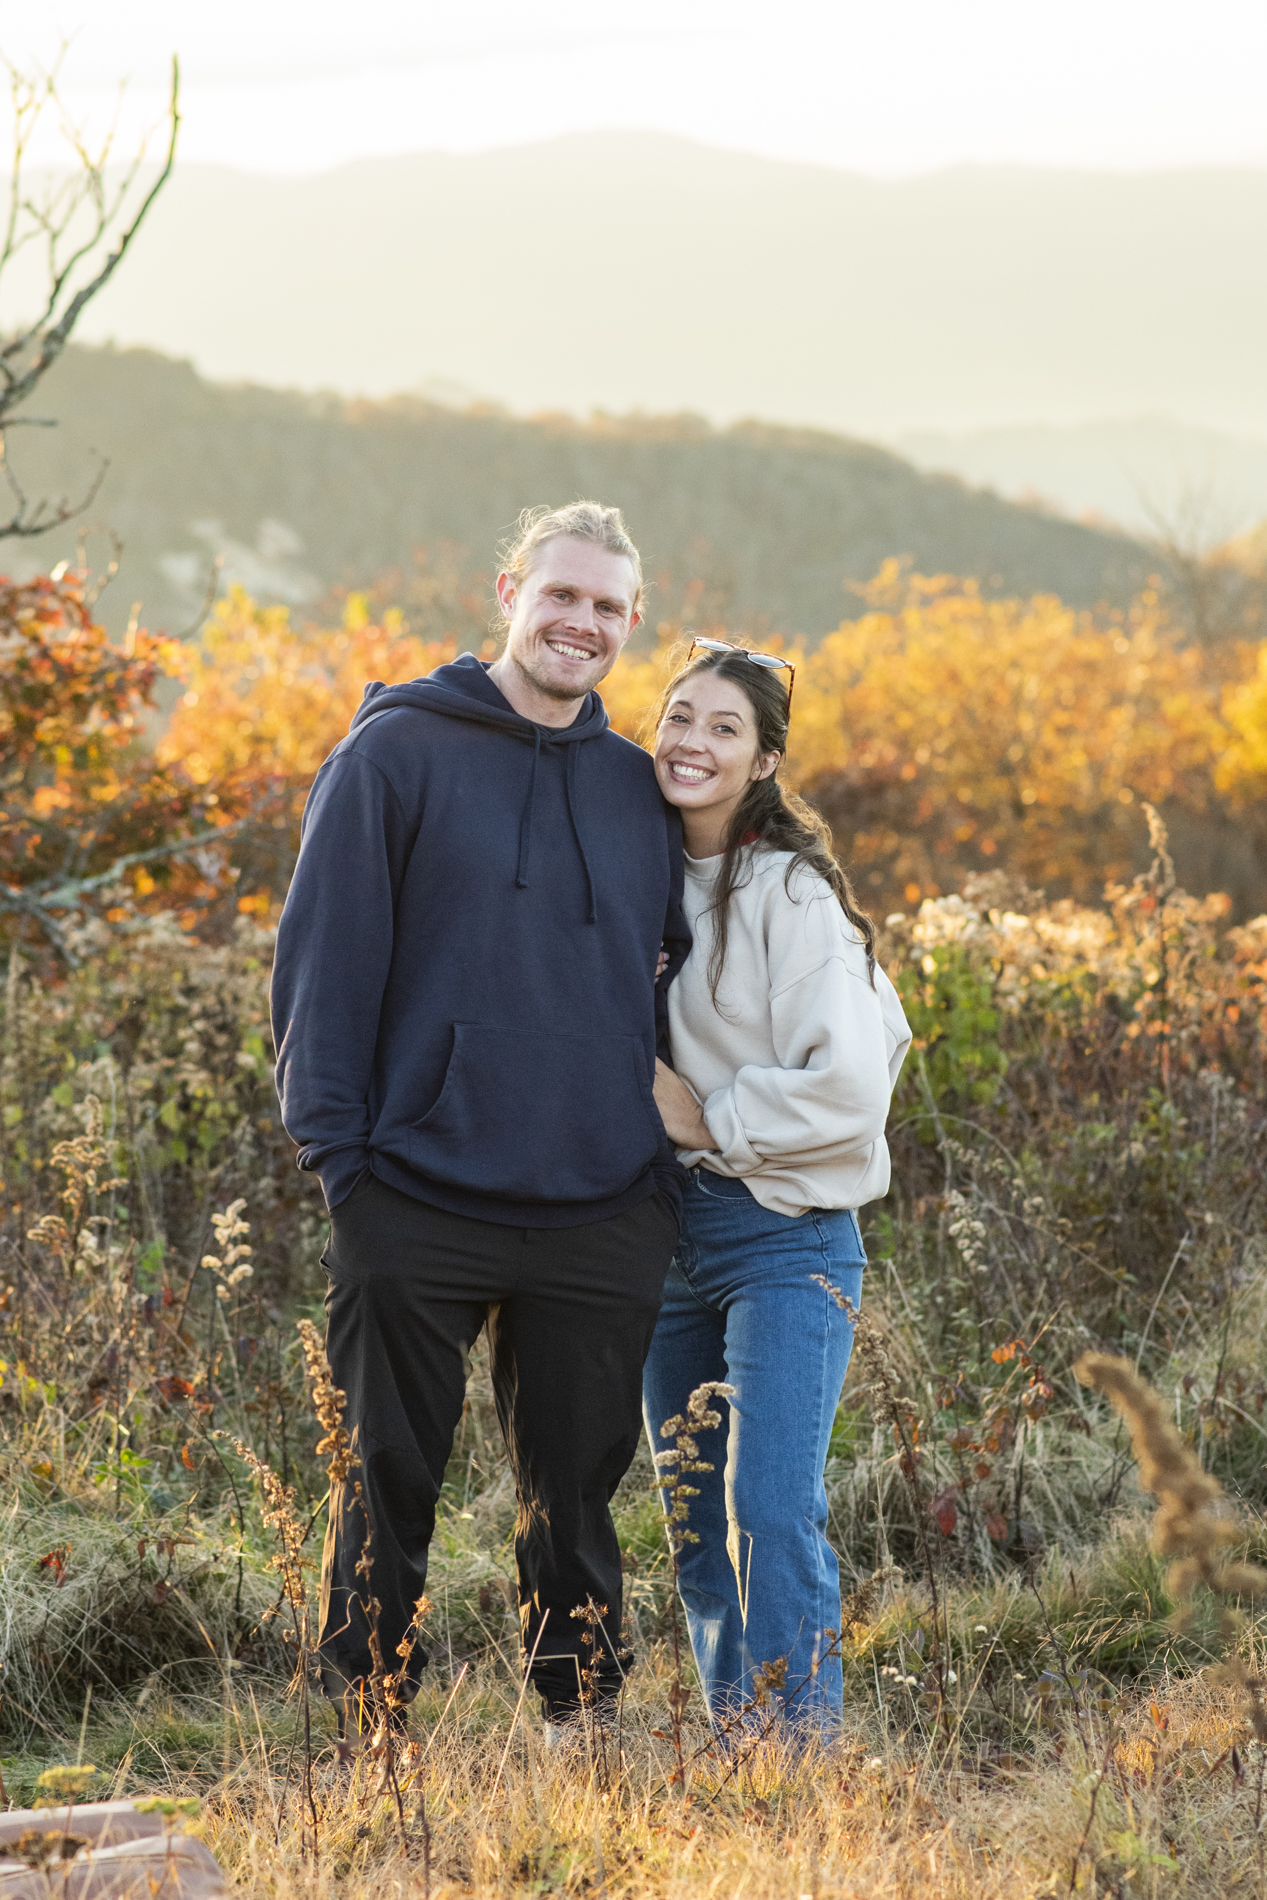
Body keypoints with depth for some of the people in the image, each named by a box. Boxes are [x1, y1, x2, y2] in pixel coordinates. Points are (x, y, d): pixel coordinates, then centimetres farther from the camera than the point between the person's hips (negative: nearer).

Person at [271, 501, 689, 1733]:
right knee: (386, 1490, 4)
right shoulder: (397, 752, -1)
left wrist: (672, 1156, 10)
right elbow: (324, 954, -4)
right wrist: (336, 1144, -11)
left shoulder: (639, 790, 12)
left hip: (602, 1216, 4)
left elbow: (674, 978, 21)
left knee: (575, 1493, 11)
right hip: (419, 1204, -3)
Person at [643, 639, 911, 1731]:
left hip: (784, 1240, -7)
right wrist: (651, 1111, 6)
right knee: (699, 1530, 10)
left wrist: (710, 1119, -11)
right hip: (669, 1233, 7)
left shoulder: (790, 893, -11)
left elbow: (848, 1086, -18)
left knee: (773, 1515, -18)